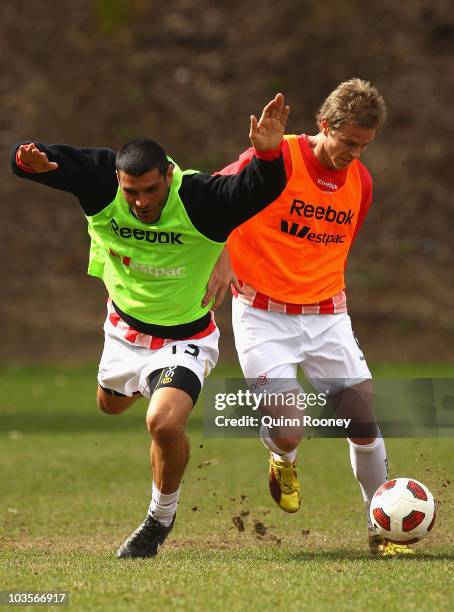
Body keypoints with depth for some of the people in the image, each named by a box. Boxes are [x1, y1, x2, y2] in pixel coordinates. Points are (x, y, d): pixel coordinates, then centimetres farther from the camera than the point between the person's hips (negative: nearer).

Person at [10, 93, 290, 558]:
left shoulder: (200, 198, -30)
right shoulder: (100, 180, -23)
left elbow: (260, 190, -44)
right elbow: (24, 158, -22)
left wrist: (267, 152, -65)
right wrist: (28, 159, -47)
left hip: (184, 337, -5)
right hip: (124, 326, 5)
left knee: (164, 423, -26)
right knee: (111, 405, 30)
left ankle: (161, 520, 2)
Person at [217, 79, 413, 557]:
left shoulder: (360, 182, 4)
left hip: (327, 315, 4)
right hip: (263, 314, -4)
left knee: (364, 423, -4)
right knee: (288, 434, -13)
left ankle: (381, 530, 13)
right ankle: (282, 461, 26)